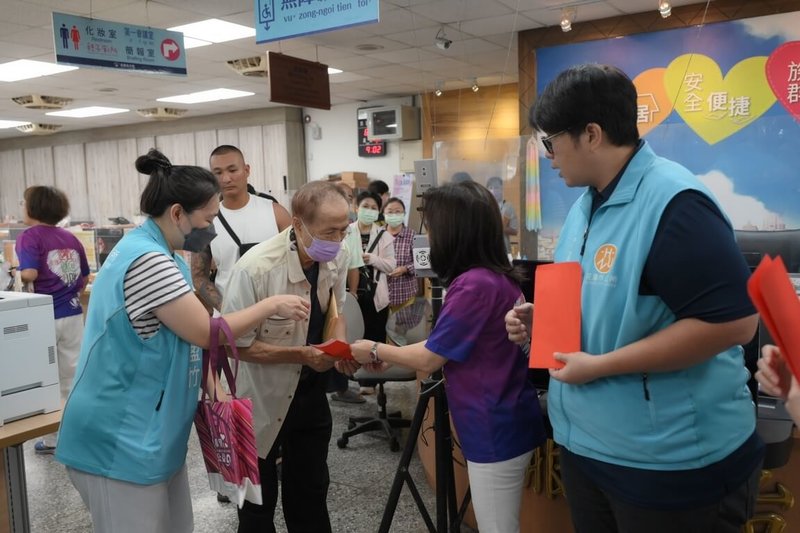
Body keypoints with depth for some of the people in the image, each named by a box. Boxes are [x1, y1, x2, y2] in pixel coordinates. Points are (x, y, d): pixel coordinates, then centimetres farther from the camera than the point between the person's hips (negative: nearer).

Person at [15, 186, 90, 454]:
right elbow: (85, 278, 12)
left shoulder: (30, 237, -10)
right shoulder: (71, 238, 7)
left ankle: (53, 438, 16)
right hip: (73, 314, 5)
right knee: (72, 375, 14)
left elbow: (29, 274, -24)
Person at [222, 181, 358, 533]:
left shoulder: (337, 257, -10)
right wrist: (303, 355, -29)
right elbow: (238, 345, -20)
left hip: (310, 390, 5)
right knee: (258, 501, 16)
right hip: (262, 396, -5)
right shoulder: (255, 269, -29)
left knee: (312, 492, 19)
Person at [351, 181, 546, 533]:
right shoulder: (499, 277, 6)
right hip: (506, 423, 9)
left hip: (496, 431, -9)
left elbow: (430, 359, -15)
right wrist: (392, 357, 15)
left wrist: (377, 351, 0)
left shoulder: (474, 285, -23)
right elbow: (444, 344, 15)